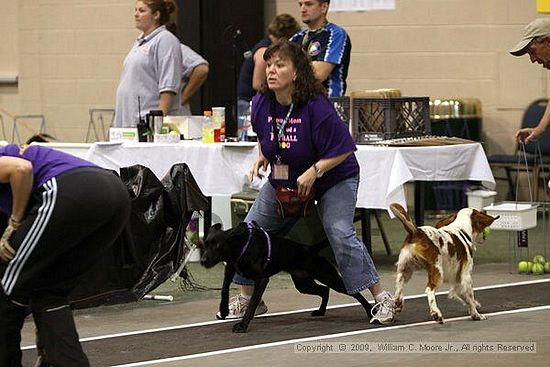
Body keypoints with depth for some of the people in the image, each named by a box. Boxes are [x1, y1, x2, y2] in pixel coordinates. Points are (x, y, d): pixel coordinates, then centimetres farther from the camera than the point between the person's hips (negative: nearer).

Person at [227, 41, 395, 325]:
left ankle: (382, 300, -15)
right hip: (283, 180, 6)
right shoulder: (261, 103, -11)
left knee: (340, 234, -24)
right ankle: (247, 299, 22)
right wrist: (262, 158, -1)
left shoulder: (316, 106, -29)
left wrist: (314, 171, -32)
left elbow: (343, 149, -24)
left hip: (333, 178, -6)